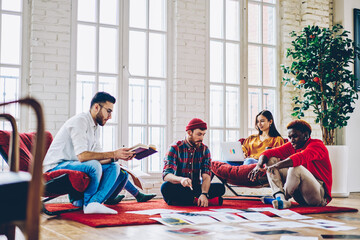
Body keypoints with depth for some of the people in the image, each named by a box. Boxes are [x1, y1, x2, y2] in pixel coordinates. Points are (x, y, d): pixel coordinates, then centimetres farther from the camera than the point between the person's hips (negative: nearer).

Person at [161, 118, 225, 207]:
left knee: (220, 188, -20)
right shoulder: (175, 148, -8)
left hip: (196, 188, 2)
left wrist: (204, 194, -29)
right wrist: (181, 179, -42)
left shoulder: (204, 149, 3)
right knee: (166, 187, -35)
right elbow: (166, 175, -19)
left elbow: (206, 175, -8)